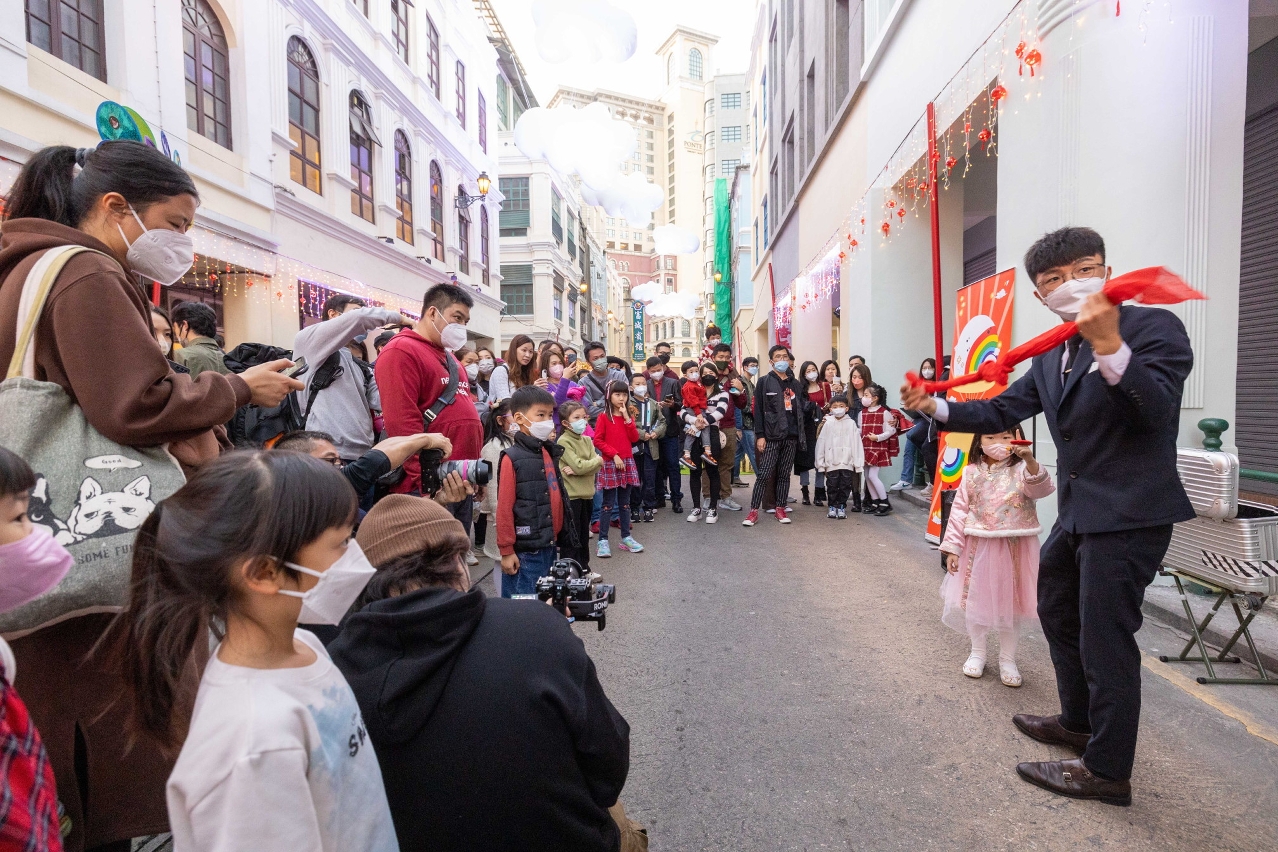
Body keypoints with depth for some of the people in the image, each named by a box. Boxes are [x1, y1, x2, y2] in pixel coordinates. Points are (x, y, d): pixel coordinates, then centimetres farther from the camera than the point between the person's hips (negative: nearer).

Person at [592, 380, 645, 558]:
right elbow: (598, 441, -10)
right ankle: (603, 540, 3)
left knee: (625, 503, 12)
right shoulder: (603, 416, -5)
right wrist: (614, 455, -16)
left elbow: (635, 439, 0)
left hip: (628, 463, 5)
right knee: (608, 503, -2)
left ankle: (626, 537, 20)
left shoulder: (628, 417, 11)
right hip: (610, 463, -5)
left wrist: (627, 418, -8)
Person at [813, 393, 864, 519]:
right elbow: (821, 444, 3)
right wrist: (820, 463, 1)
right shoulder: (828, 424, 1)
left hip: (847, 462, 0)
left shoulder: (851, 423, 0)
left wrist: (858, 463, -4)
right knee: (832, 486, 8)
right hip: (831, 462, 0)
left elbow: (857, 444, -1)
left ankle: (842, 507, 18)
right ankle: (832, 507, 21)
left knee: (845, 487, 6)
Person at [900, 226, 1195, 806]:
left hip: (1129, 512, -9)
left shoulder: (1154, 327, -12)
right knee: (1057, 612, 23)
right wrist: (936, 408, -2)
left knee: (1105, 637, -1)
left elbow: (1157, 409, -25)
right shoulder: (1052, 357, 11)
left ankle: (1107, 770, 18)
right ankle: (1078, 722, 44)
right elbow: (1002, 410, 10)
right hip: (1078, 512, 9)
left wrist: (1108, 344, -38)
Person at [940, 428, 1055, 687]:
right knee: (974, 599, 11)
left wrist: (1030, 461, -43)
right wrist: (952, 548, -4)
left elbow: (1042, 489, -26)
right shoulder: (971, 473, -1)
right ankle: (977, 652, 32)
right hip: (977, 548, 2)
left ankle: (1007, 658, 29)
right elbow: (959, 510, -1)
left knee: (1009, 601, 11)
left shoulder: (1022, 470, -6)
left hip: (1014, 549, -2)